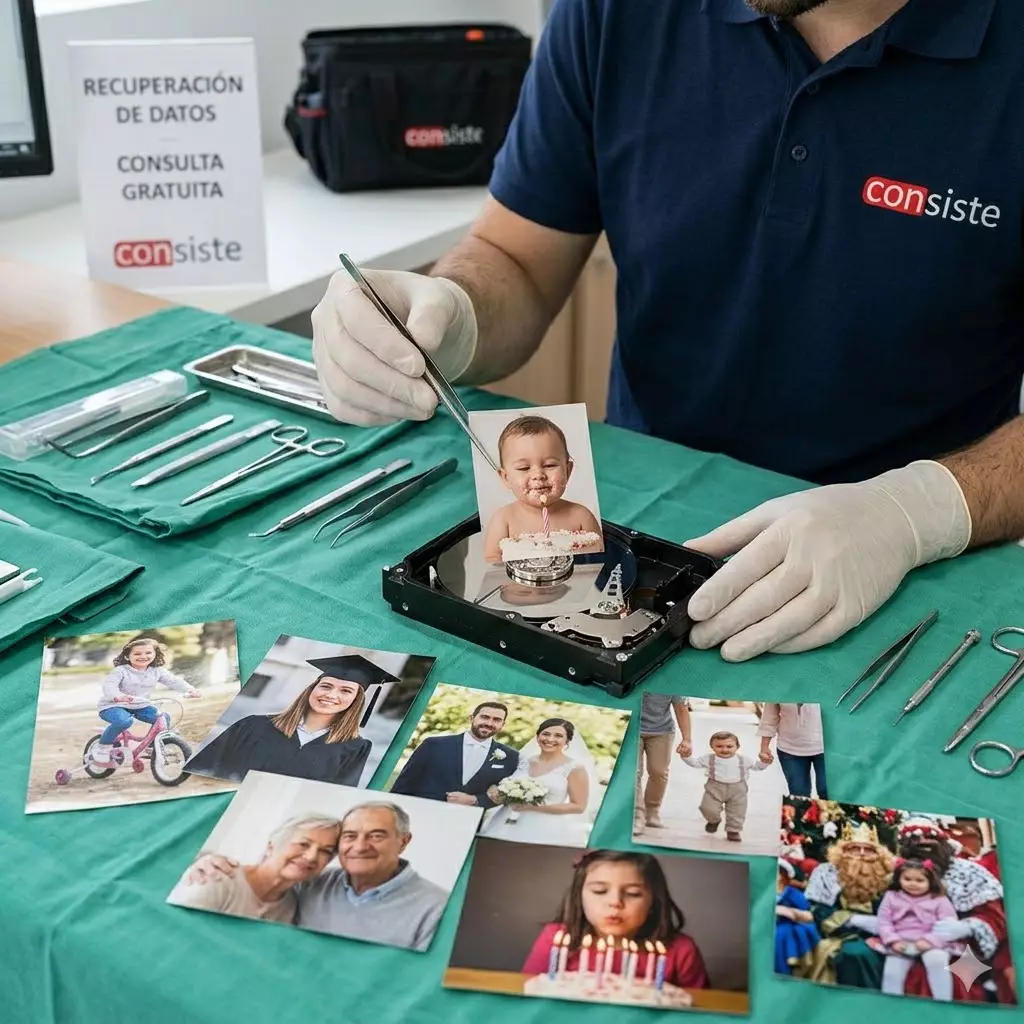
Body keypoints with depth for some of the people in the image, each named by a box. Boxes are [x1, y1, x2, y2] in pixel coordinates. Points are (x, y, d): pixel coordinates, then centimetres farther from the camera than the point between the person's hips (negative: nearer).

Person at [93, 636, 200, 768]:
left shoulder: (157, 671, 0)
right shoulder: (121, 671, -14)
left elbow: (174, 681, -7)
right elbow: (109, 685, -28)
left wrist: (190, 689, -28)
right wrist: (117, 696, -52)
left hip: (140, 706, 5)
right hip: (113, 706, -5)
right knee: (124, 721, -38)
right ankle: (102, 747, -15)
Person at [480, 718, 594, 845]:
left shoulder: (575, 768, -4)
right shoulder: (523, 761, 9)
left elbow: (579, 806, -7)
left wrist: (535, 807, -14)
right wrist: (496, 793, -5)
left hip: (546, 832, -4)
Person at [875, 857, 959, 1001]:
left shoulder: (939, 900, 3)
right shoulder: (891, 897, 10)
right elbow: (884, 922, 6)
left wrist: (930, 940, -19)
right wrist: (893, 941, -11)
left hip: (931, 944, -2)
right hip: (901, 945, 2)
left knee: (937, 960, -32)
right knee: (891, 971, -17)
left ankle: (943, 1002, -28)